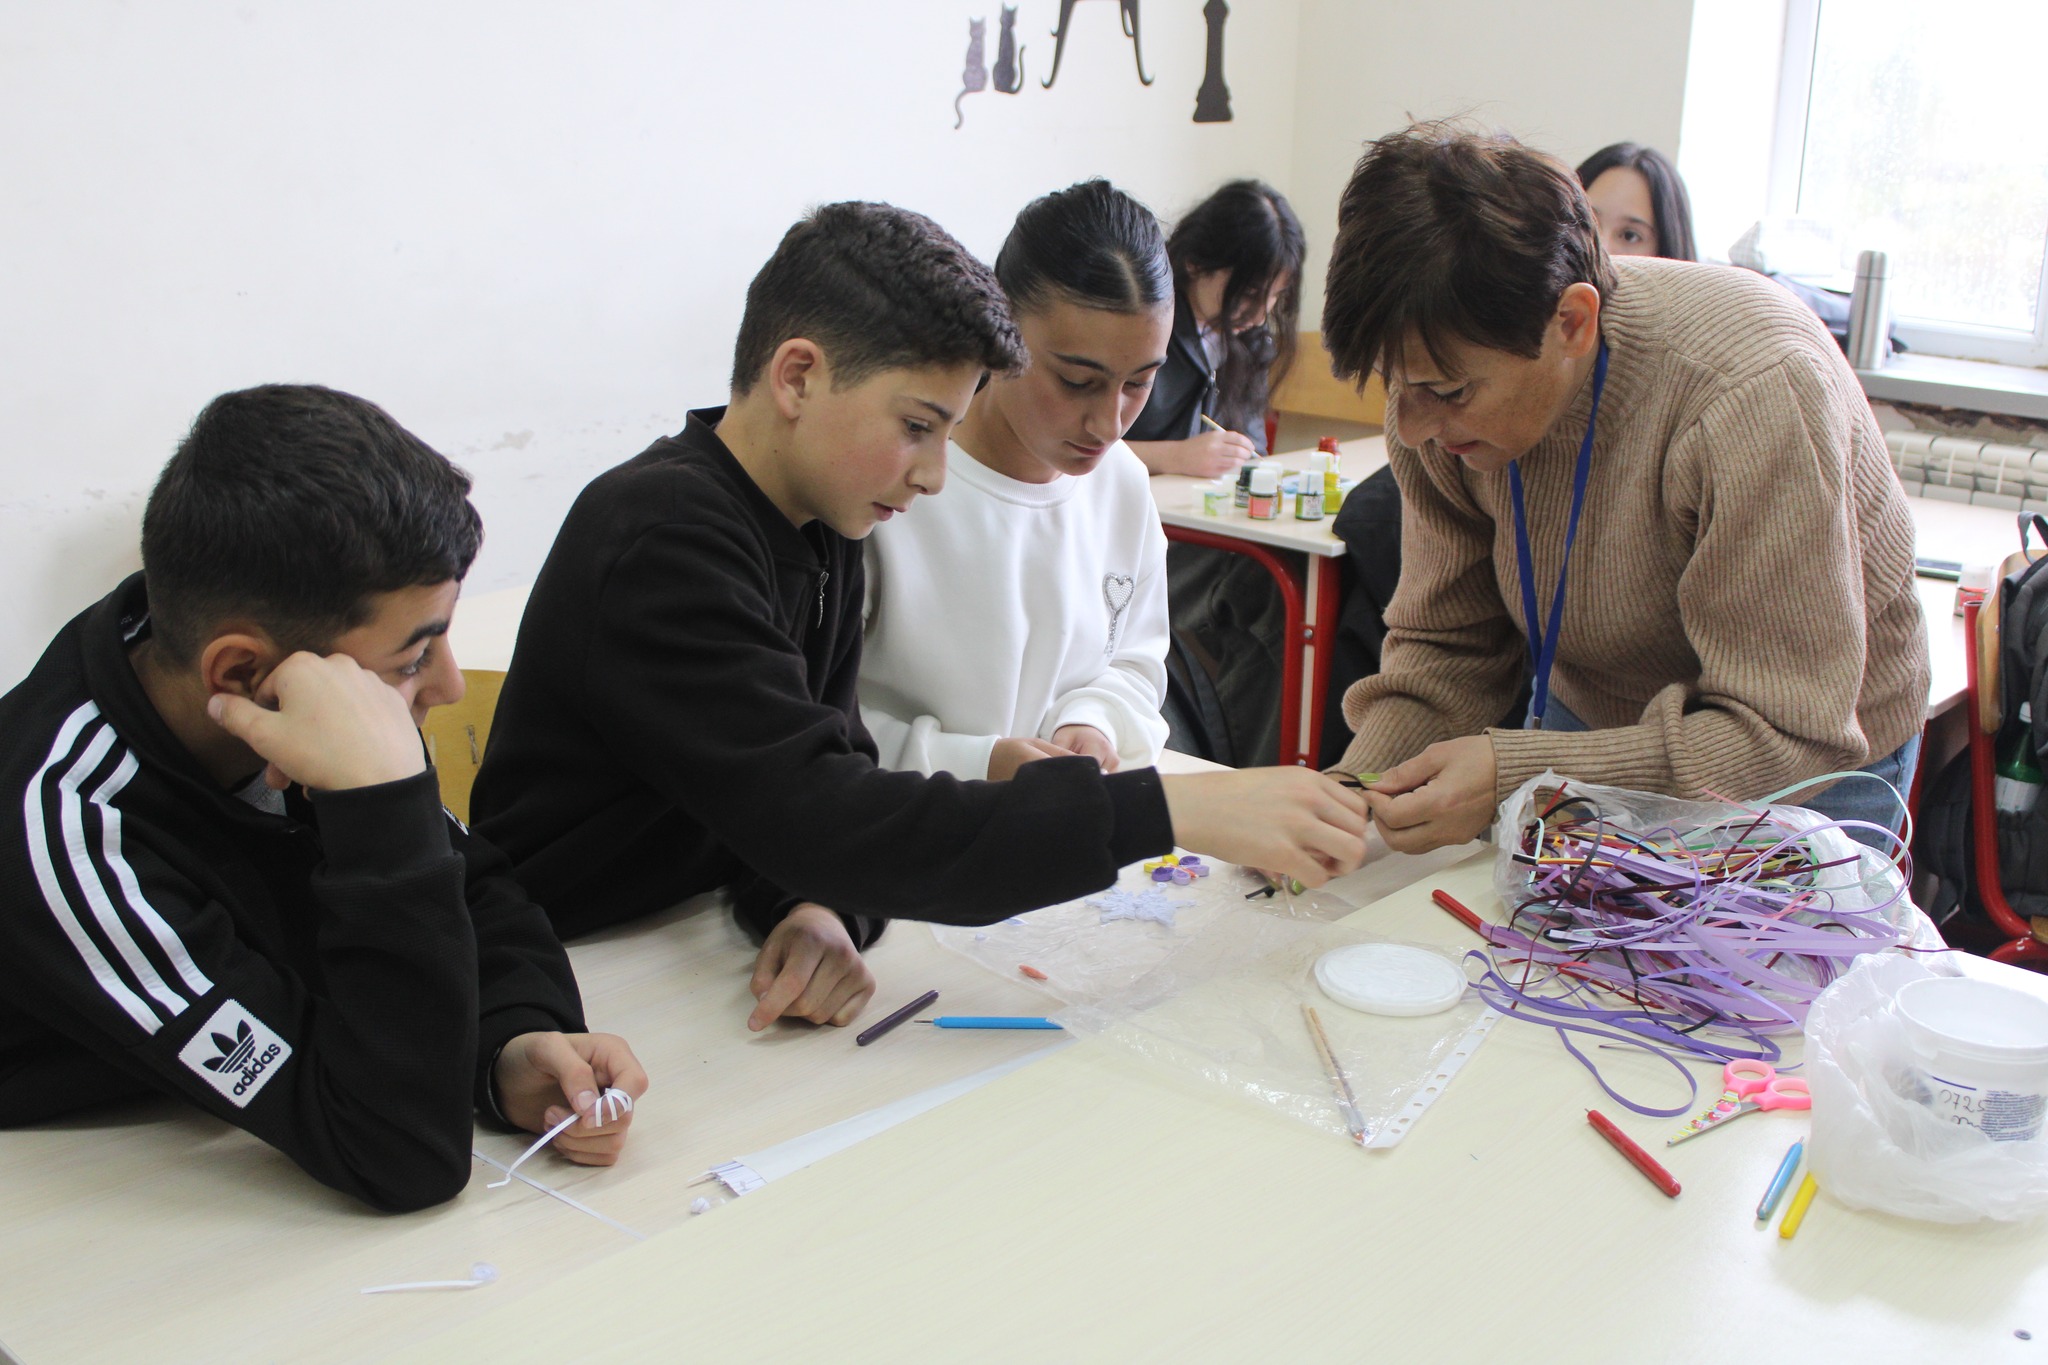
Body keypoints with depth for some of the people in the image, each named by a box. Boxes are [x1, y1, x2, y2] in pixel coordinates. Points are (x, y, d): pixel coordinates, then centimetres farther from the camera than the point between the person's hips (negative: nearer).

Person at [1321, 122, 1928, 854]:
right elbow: (1443, 648, -8)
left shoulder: (1751, 392, -34)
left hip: (1811, 759, -2)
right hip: (1588, 717, 3)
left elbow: (1793, 735, -32)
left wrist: (1516, 776, -40)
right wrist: (1350, 798, -25)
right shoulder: (1450, 373, -17)